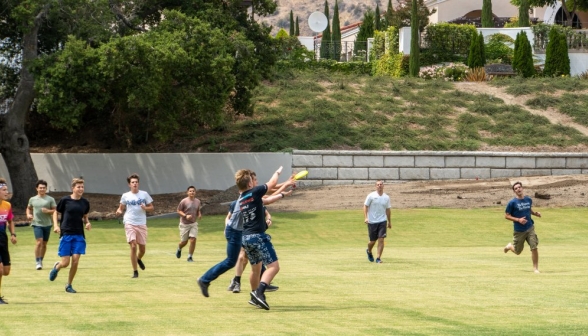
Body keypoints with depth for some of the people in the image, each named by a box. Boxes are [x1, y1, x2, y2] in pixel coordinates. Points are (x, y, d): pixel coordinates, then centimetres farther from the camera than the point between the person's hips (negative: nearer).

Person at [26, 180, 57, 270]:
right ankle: (38, 262, -10)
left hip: (47, 224, 1)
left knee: (44, 243, 8)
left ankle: (41, 260, 23)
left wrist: (48, 211, -17)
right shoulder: (32, 199, 9)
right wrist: (28, 214, 5)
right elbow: (29, 208, 25)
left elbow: (55, 211, 2)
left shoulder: (50, 199, 3)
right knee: (39, 242, -15)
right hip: (37, 224, -1)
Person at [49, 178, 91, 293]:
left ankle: (69, 285, 13)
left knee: (75, 261, -5)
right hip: (66, 234, -3)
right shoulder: (65, 200, -5)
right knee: (65, 263, -5)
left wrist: (87, 223, 0)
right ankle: (56, 267, 32)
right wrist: (55, 225, -8)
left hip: (79, 236, 3)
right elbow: (55, 213, 7)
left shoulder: (85, 203, 6)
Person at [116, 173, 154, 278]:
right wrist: (119, 211, -12)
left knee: (142, 249, 8)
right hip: (129, 224, -2)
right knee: (133, 247, -13)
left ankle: (139, 259, 45)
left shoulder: (144, 194, 4)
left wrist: (145, 208, -14)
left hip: (141, 224, 2)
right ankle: (135, 271, -5)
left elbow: (151, 207, 8)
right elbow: (121, 208, 12)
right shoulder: (125, 196, 3)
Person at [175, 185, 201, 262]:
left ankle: (190, 257, 1)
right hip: (184, 224, -3)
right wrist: (185, 216, -21)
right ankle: (179, 249, 41)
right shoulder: (184, 201, -10)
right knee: (184, 241, 5)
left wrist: (199, 215, -2)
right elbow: (178, 211, -6)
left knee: (193, 240, -12)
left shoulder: (197, 201, 5)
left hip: (193, 223, 3)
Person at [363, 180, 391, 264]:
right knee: (372, 241, 5)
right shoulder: (371, 196, -4)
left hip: (382, 221, 2)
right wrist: (365, 217, -15)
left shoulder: (386, 197, 6)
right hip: (372, 221, -2)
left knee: (381, 239, -10)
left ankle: (378, 258, -5)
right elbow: (365, 206, -3)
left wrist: (389, 222, 19)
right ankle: (369, 251, 37)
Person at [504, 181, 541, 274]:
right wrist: (518, 220, -20)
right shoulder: (512, 203, -11)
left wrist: (535, 213, 2)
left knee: (534, 248, -9)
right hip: (519, 231, -3)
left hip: (530, 228, 3)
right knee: (517, 251, 11)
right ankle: (510, 246, 45)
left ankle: (535, 268, 2)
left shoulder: (529, 200, 4)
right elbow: (506, 216, -8)